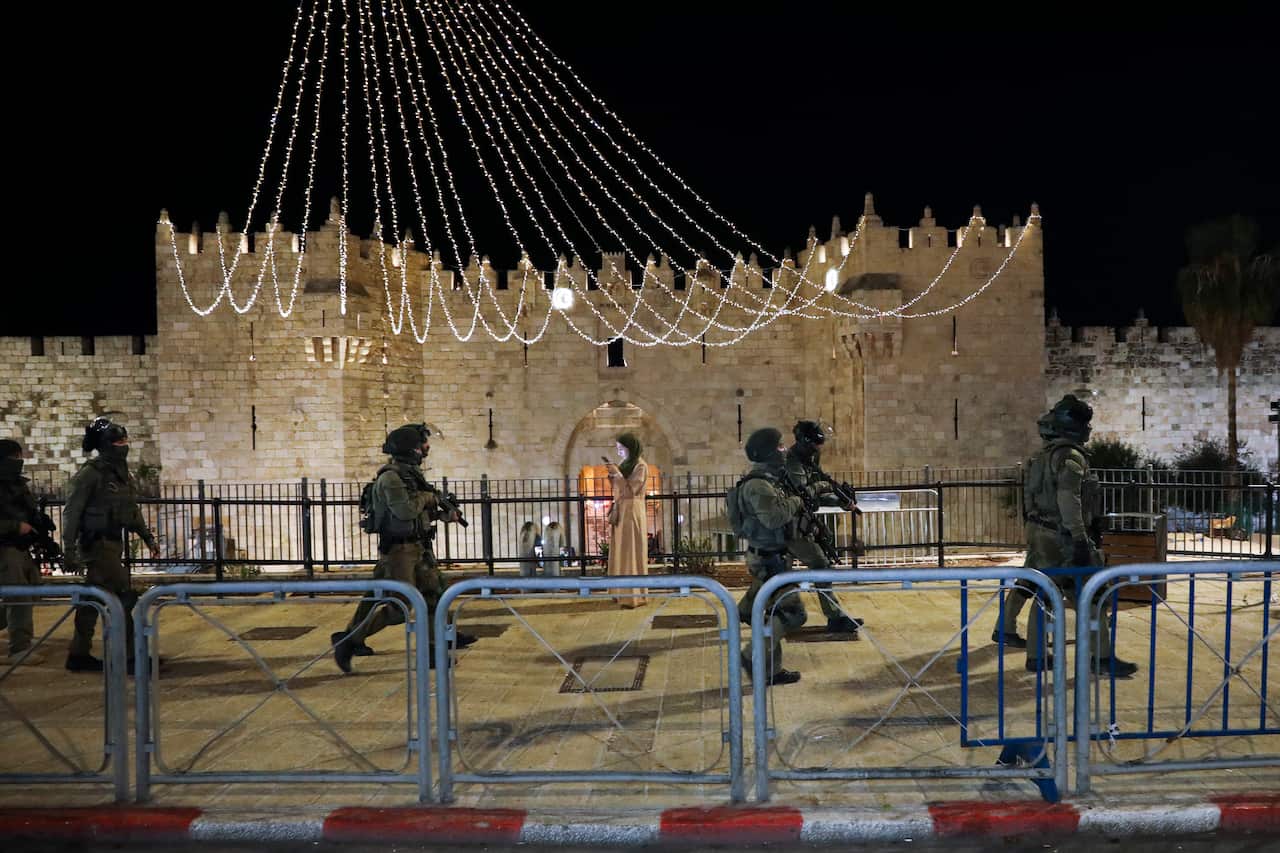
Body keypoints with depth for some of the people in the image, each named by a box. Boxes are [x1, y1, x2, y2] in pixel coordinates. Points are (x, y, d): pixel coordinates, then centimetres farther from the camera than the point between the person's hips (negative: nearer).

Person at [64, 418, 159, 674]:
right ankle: (128, 656, -4)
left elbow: (134, 511, 18)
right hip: (98, 543, -8)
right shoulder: (90, 473, -12)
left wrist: (148, 538, 14)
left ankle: (79, 655, 23)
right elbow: (71, 512, -11)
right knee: (124, 596, -10)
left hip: (114, 542, 8)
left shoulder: (124, 474, 11)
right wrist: (70, 550, -14)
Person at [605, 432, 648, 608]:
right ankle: (622, 591, 16)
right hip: (620, 511, 9)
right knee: (620, 552, 10)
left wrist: (617, 473, -17)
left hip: (631, 512, -9)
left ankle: (634, 595, -3)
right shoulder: (625, 464, 14)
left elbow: (630, 490, -18)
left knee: (631, 552, -7)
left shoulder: (640, 466, -11)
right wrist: (612, 475, 1)